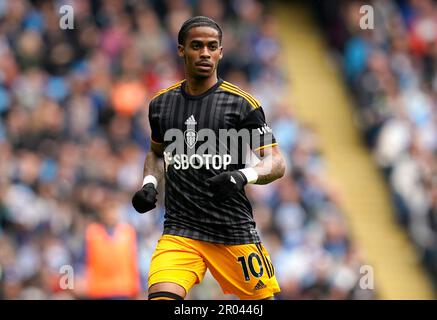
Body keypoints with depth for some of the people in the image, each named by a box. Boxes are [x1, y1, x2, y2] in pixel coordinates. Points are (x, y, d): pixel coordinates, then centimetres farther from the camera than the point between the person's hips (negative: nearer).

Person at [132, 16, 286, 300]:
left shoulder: (242, 103, -4)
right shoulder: (161, 103, 8)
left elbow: (276, 163, -3)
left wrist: (244, 176, -23)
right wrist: (149, 183, 6)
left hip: (234, 231, -1)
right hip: (180, 231, 2)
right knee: (162, 296, -21)